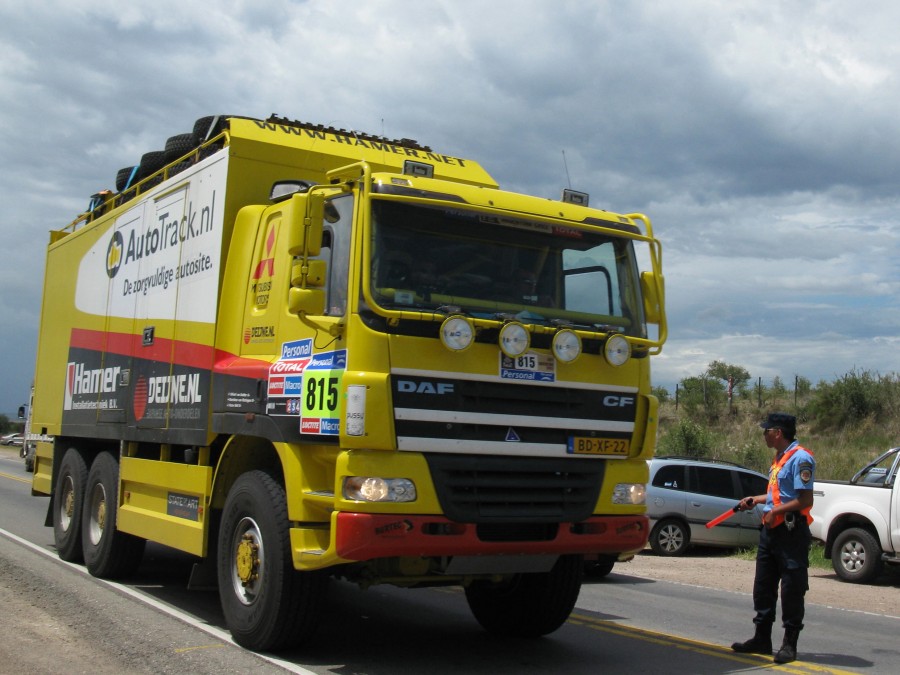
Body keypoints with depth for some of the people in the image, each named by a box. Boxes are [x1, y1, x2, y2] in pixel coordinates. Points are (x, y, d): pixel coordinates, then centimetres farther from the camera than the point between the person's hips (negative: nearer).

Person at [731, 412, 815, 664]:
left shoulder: (800, 458, -15)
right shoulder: (779, 458, 16)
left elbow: (804, 500, -21)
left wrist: (774, 511, -19)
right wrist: (755, 500, 20)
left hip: (791, 532, -10)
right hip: (771, 530, 10)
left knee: (792, 590, -1)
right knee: (763, 587, 14)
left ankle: (789, 644, 8)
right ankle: (762, 639, 24)